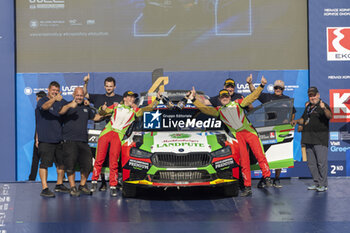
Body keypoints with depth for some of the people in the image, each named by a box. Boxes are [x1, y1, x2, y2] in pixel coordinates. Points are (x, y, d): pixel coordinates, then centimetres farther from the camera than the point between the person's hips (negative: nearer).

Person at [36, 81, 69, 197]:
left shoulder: (61, 102, 15)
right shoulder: (42, 101, -3)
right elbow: (45, 106, -24)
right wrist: (54, 99, -44)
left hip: (59, 138, 6)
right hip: (45, 139, -6)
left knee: (62, 162, 13)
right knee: (44, 163, -10)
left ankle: (59, 185, 28)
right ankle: (44, 188, -10)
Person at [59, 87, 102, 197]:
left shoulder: (86, 107, 20)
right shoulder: (68, 106, 3)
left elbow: (95, 117, 35)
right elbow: (60, 112, -19)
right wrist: (70, 105, -37)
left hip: (83, 141, 5)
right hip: (70, 141, -5)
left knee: (87, 164, 1)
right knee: (70, 165, -7)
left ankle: (83, 185, 18)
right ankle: (73, 187, 2)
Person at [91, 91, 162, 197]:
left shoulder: (134, 110, 15)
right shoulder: (116, 106, 16)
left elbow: (147, 109, 7)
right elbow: (102, 112, 20)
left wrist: (157, 100, -3)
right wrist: (102, 109, -2)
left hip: (119, 136, -1)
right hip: (107, 132, 1)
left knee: (113, 162, -7)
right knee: (99, 159, -2)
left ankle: (113, 186, -2)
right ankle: (94, 181, 10)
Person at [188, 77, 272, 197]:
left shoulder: (237, 103, 16)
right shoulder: (218, 110, 20)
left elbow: (252, 97, 13)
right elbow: (205, 109, 15)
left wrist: (261, 86, 4)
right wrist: (193, 100, 8)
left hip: (249, 131, -1)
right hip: (237, 135, 1)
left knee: (259, 154, -16)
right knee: (244, 161, -6)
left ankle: (266, 177, -10)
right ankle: (247, 187, -6)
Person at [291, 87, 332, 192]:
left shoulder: (323, 105, -5)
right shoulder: (308, 106, 18)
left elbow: (330, 116, -24)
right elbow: (304, 119, 30)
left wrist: (324, 108, -43)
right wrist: (297, 121, 9)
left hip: (320, 140, -8)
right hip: (309, 140, 8)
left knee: (321, 162, -9)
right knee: (311, 163, 11)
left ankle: (323, 184, -3)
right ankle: (317, 183, 19)